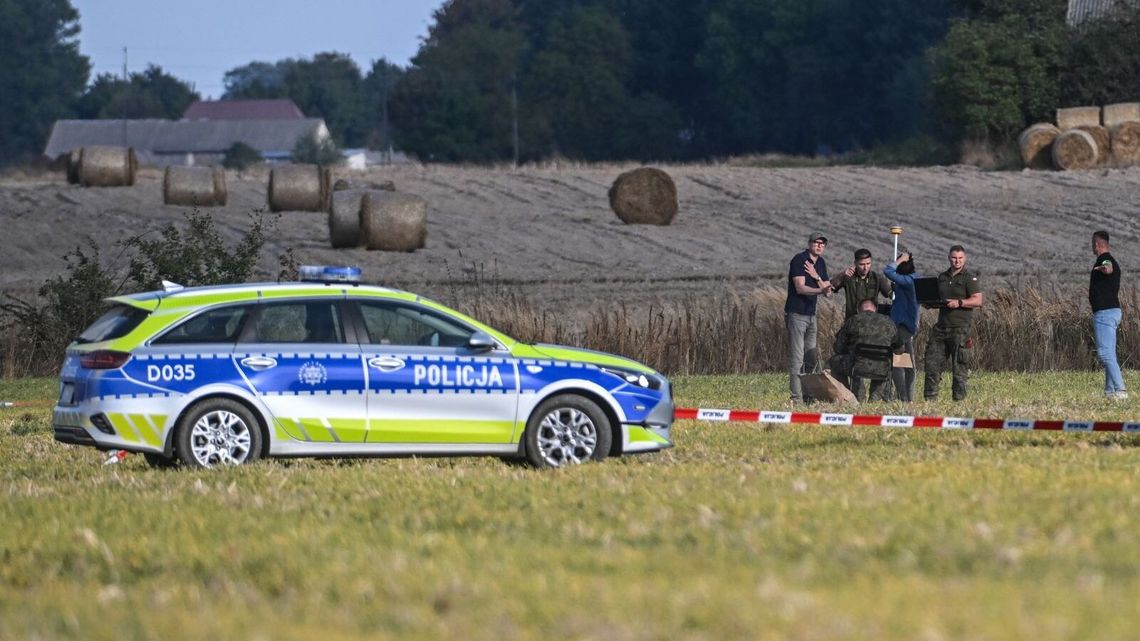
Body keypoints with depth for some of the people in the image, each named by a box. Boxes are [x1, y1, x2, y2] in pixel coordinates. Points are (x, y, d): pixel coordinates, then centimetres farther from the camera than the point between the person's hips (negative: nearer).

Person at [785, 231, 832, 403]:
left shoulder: (821, 263, 12)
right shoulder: (799, 260, -12)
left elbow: (826, 289, 8)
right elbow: (800, 288, -21)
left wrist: (817, 277, -10)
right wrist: (820, 290, -36)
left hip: (811, 315, 8)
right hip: (796, 314, -8)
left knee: (811, 359, 11)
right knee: (797, 359, -10)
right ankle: (796, 398, -12)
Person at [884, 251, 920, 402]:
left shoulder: (907, 281, -18)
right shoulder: (915, 279, 10)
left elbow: (888, 271, -25)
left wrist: (901, 259, -13)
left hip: (902, 326, -10)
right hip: (911, 326, 10)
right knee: (909, 364, 14)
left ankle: (903, 398, -13)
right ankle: (909, 397, 19)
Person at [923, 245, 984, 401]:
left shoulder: (970, 278, -2)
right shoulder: (942, 277, 17)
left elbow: (978, 300, -10)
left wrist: (959, 303, -22)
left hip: (960, 328, -6)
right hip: (941, 327, 6)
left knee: (959, 365, -5)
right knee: (932, 361, 1)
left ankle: (959, 398, 0)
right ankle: (930, 397, 5)